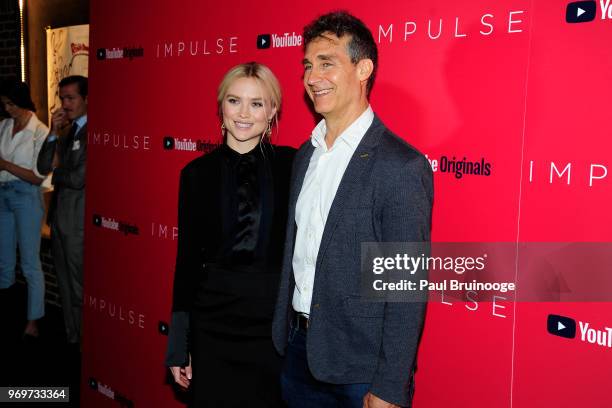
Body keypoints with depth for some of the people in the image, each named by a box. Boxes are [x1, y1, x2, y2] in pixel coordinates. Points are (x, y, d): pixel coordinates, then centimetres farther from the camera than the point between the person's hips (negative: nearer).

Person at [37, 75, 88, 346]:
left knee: (79, 285, 3)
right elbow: (43, 166, 6)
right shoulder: (67, 130, 11)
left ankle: (83, 339, 17)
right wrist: (54, 133, -5)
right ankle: (71, 336, 32)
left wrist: (56, 173, -1)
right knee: (65, 283, 18)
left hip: (79, 220, -9)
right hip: (60, 215, 9)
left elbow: (79, 178, -20)